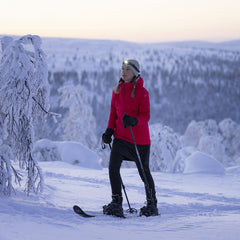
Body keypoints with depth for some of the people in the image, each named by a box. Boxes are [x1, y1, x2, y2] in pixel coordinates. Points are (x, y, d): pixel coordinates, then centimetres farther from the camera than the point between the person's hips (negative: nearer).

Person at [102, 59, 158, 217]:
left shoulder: (142, 92, -8)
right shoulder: (117, 90, 8)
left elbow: (146, 116, -13)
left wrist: (133, 120, -32)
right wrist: (109, 130, 2)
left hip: (139, 138, -4)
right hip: (121, 136, 4)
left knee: (144, 172, 5)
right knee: (113, 167, -12)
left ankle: (152, 205, 23)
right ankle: (116, 205, -5)